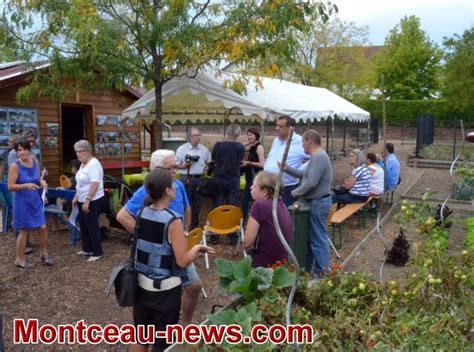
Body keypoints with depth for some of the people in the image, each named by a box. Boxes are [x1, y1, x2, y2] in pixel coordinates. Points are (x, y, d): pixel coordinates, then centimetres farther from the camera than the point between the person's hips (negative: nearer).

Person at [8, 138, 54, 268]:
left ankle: (44, 255, 24)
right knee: (24, 231, 5)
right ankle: (19, 259, 22)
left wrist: (42, 182, -8)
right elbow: (10, 187, -16)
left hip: (35, 200, 5)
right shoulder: (15, 166, -16)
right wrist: (26, 185, -30)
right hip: (22, 202, -5)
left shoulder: (35, 162, 1)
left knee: (43, 228, 6)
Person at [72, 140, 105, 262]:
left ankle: (97, 252, 8)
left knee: (92, 226, -2)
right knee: (83, 225, 17)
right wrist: (76, 197, 18)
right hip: (83, 201, 10)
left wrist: (87, 201, -28)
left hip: (92, 201, -10)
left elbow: (95, 184, -27)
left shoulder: (93, 164, -20)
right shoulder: (83, 164, 12)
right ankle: (87, 249, 29)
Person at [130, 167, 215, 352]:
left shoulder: (142, 213, -2)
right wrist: (197, 248, -1)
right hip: (165, 287, -6)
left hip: (141, 282, 6)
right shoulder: (173, 220, -21)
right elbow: (182, 261, -19)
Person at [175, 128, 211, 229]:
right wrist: (185, 165, -18)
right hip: (187, 178, -4)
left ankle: (195, 226, 22)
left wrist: (206, 168, -2)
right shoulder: (182, 149, -4)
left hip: (199, 178, 4)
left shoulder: (204, 149, 6)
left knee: (197, 204, 10)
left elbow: (209, 162, 17)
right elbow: (176, 165, -2)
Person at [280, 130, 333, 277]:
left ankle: (322, 272, 7)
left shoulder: (318, 157, -21)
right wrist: (288, 169, 14)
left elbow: (311, 182, -27)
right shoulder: (317, 156, 14)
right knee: (311, 236, 17)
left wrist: (296, 192, -13)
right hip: (315, 202, 11)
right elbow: (305, 175, 19)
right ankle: (307, 268, 28)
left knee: (318, 238, -2)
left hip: (318, 203, -11)